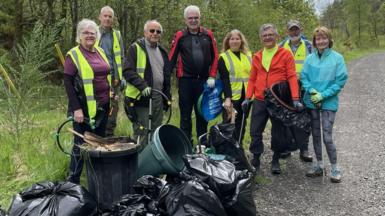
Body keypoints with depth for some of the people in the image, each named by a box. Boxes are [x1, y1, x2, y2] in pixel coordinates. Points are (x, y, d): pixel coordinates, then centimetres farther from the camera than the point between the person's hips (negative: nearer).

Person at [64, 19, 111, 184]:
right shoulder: (73, 55, -8)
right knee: (81, 144, -1)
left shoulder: (100, 52, 11)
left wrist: (111, 93, 13)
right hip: (85, 108, -6)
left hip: (103, 106, 6)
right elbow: (68, 82, -12)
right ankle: (73, 181, 12)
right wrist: (76, 108, -18)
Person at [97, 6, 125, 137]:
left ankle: (109, 135, 15)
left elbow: (121, 58, 14)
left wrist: (122, 77, 8)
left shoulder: (117, 35, 12)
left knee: (113, 108, 4)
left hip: (113, 78, 2)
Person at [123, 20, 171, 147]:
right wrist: (142, 85, -27)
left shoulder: (162, 51, 17)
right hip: (141, 98, -7)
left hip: (158, 98, 7)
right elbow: (127, 71, -14)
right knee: (141, 135, -4)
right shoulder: (136, 48, -5)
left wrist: (167, 98, 19)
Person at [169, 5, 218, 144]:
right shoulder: (180, 36, 0)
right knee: (185, 114, 5)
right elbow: (171, 58, -1)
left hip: (204, 81, 2)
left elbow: (215, 57, 8)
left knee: (202, 113, 11)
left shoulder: (208, 35, 6)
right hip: (185, 81, -2)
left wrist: (212, 76, 0)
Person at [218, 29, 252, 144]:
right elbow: (224, 79, -10)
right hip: (232, 96, -4)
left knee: (241, 124, 11)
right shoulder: (223, 57, -1)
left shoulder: (248, 55, 12)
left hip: (246, 96, 4)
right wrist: (227, 98, -19)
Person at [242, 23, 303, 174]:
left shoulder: (285, 54, -2)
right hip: (259, 101, 3)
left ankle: (275, 161, 24)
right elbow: (252, 79, 10)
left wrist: (295, 99, -19)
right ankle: (255, 160, 18)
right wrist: (248, 98, -1)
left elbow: (292, 77, -9)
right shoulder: (257, 57, 10)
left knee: (278, 132, 8)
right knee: (255, 131, 4)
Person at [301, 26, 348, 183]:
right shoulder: (310, 58, 5)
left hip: (329, 102, -4)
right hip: (311, 101, 4)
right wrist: (311, 90, -14)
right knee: (315, 135, 12)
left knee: (327, 137, -7)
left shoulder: (337, 58, -5)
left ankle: (335, 168, 10)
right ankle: (319, 165, 25)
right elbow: (303, 77, 5)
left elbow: (341, 80, -8)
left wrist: (323, 95, -15)